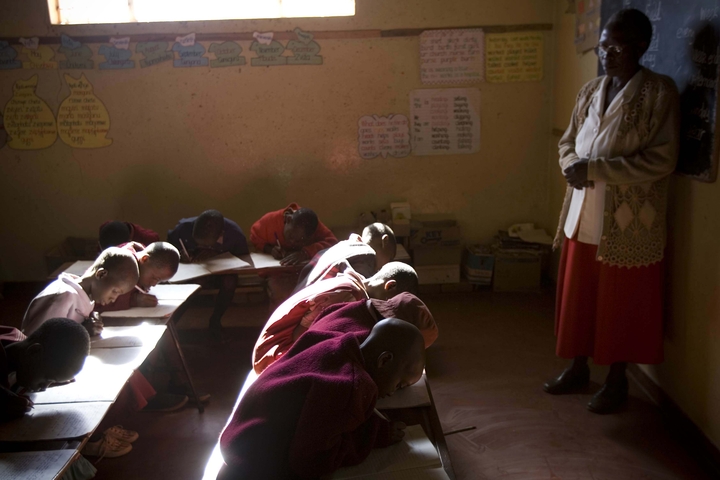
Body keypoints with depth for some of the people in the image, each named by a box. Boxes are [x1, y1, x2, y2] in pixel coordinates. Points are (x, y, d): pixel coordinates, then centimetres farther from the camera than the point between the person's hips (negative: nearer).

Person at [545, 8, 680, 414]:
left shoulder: (660, 92, -10)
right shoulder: (591, 91, 8)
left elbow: (662, 160, -17)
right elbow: (568, 142, 14)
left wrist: (596, 168, -21)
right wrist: (572, 166, -9)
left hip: (629, 224, -6)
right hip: (584, 217, 6)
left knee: (622, 305, 8)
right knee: (578, 298, 15)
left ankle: (617, 381, 26)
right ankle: (578, 369, 33)